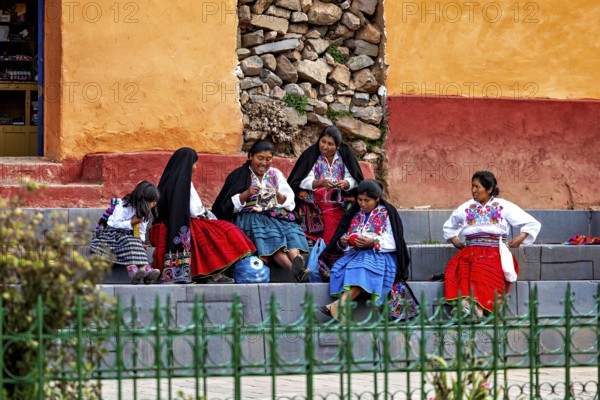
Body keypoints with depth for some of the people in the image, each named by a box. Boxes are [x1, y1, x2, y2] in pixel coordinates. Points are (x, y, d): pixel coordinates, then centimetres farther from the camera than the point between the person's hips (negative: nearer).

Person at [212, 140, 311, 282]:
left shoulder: (276, 174, 20)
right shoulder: (240, 176, 10)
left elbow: (290, 204, 12)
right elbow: (229, 206, 2)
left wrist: (278, 195, -9)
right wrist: (247, 194, -14)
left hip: (277, 216, 4)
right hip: (250, 216, -4)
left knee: (292, 229, -32)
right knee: (267, 233, -37)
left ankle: (297, 258, -62)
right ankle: (296, 268, -61)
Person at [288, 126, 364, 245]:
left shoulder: (345, 154, 1)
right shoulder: (311, 154, -5)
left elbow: (353, 181, 1)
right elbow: (303, 181, -11)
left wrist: (345, 183, -22)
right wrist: (321, 183, -28)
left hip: (339, 207, 2)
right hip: (315, 206, -2)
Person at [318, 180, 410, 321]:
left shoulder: (387, 213, 8)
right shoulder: (354, 213, 22)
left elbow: (393, 243, -3)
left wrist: (373, 242, -18)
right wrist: (342, 242, -4)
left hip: (381, 255, -5)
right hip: (355, 254, 5)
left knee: (363, 268, -39)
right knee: (341, 267, -32)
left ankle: (339, 304, -58)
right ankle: (341, 309, -51)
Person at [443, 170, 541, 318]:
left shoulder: (504, 207, 11)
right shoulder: (466, 208, 21)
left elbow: (533, 224, 11)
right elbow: (449, 227, 40)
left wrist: (520, 238, -3)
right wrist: (454, 240, 22)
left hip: (494, 252, -3)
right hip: (470, 251, 3)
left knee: (484, 270, -37)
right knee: (455, 266, -32)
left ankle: (478, 305, -51)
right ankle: (463, 301, -51)